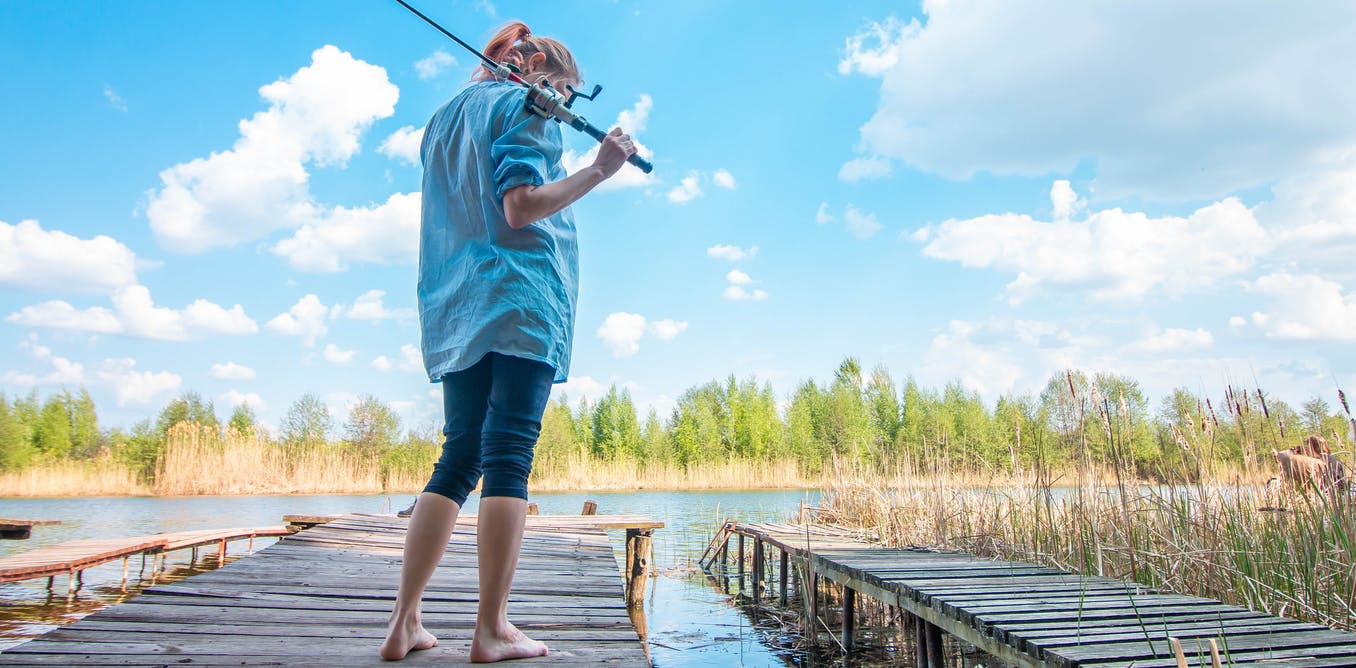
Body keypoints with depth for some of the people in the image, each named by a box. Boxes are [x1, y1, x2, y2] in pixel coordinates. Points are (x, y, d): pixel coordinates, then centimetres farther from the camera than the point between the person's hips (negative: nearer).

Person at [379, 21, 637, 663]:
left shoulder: (445, 115, 27)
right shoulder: (523, 105, 2)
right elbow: (521, 207, -12)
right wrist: (598, 170, -11)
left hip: (456, 309, 8)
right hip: (520, 302, -8)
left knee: (458, 457, 8)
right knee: (508, 459, -10)